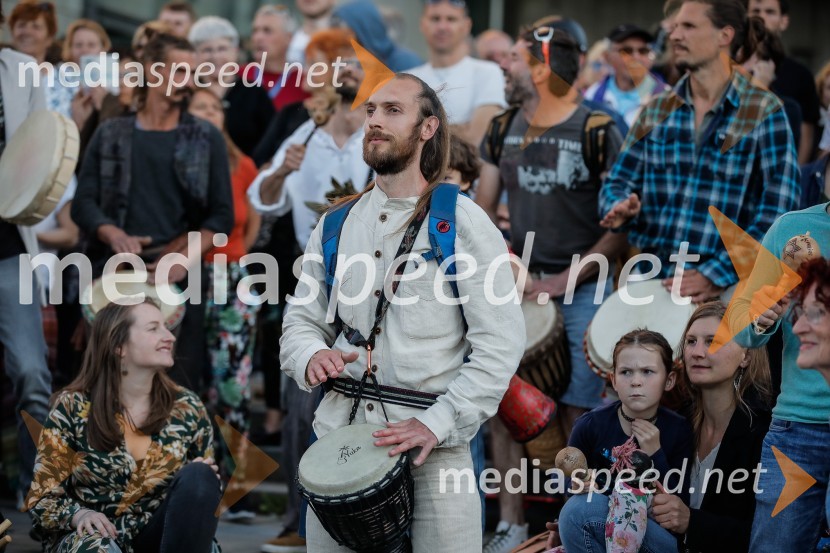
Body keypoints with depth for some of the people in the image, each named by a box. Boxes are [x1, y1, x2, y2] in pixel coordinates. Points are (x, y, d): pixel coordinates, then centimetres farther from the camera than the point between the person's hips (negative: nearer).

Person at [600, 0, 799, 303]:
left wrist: (715, 275, -17)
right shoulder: (657, 110, 10)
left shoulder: (764, 112, -4)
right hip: (652, 281, 4)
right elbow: (619, 180, 11)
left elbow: (778, 211, -9)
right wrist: (621, 207, -13)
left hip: (724, 290, -4)